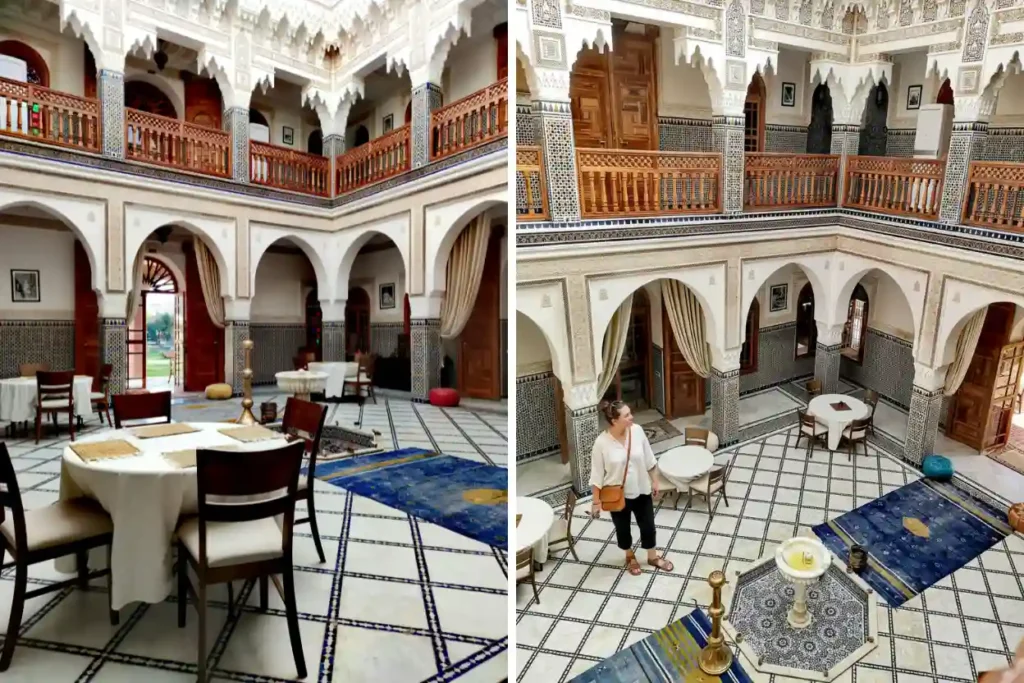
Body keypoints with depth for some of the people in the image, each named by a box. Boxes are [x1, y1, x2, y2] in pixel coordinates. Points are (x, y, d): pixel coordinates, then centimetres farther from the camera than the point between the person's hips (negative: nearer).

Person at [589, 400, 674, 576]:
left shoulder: (637, 430, -15)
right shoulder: (602, 442, -25)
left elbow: (649, 459, 1)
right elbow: (597, 475, -15)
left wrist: (654, 480, 8)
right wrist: (596, 501, -11)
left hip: (641, 490, 3)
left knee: (648, 525, 20)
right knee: (622, 528, 20)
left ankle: (653, 557, 46)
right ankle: (630, 557, 48)